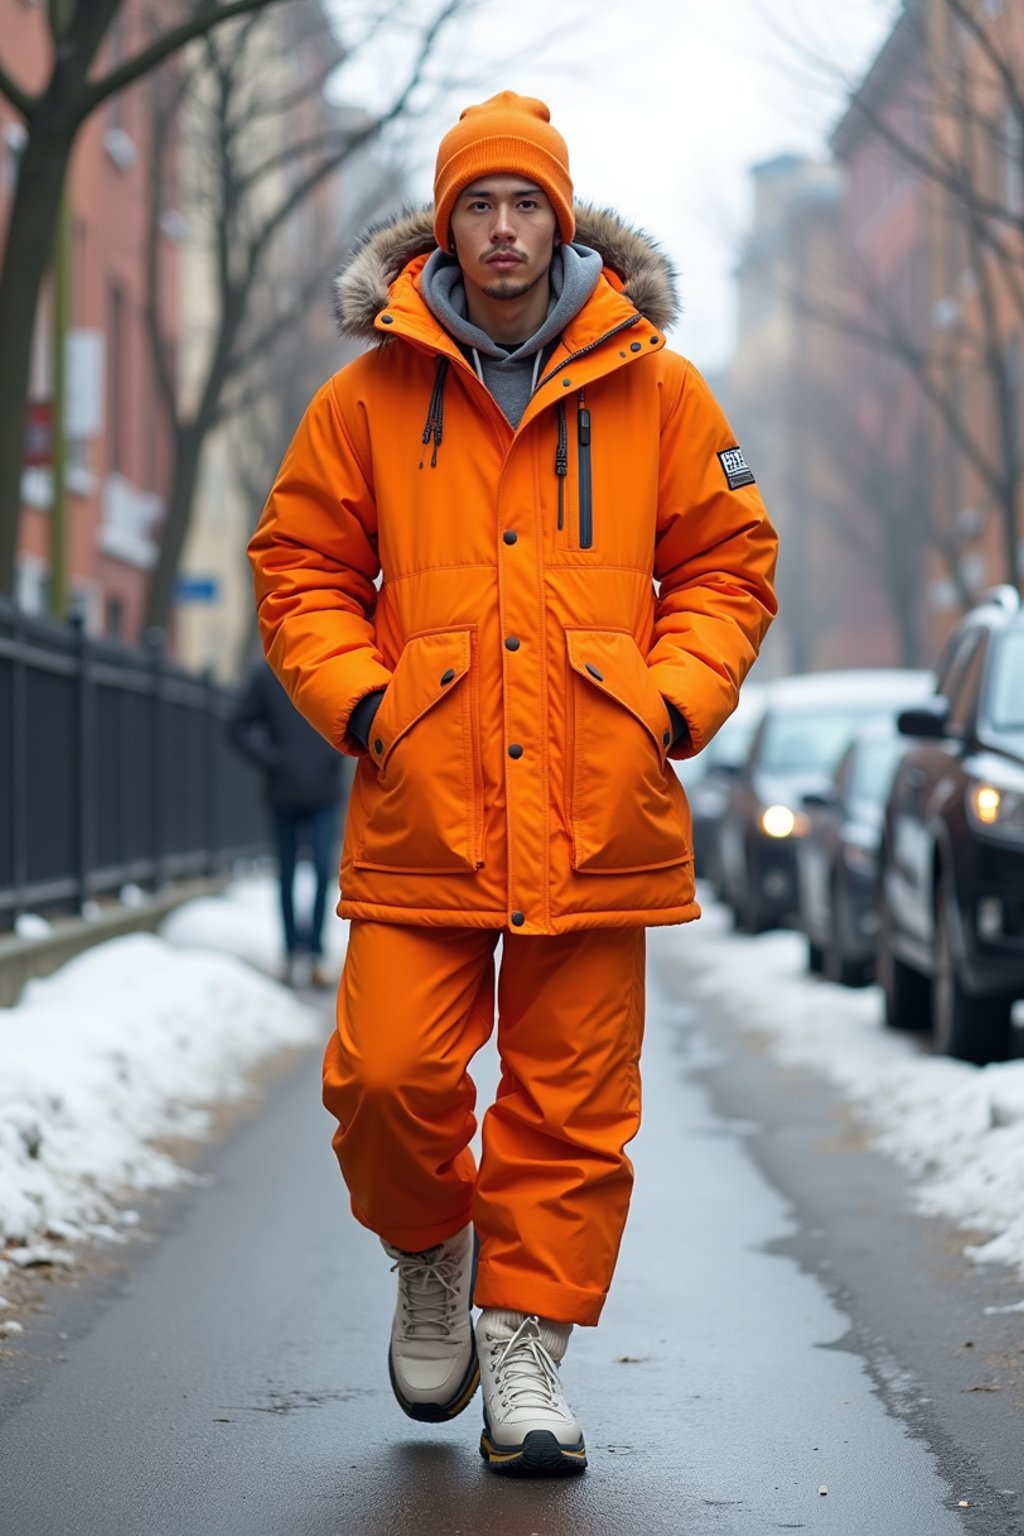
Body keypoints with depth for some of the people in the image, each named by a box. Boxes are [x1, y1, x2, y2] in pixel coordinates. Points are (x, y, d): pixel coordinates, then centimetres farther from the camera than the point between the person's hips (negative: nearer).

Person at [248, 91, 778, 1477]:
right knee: (388, 1074, -6)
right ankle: (432, 1253, 24)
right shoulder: (373, 396, 5)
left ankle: (527, 1338, 17)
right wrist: (357, 698, -2)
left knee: (574, 1100, 3)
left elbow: (726, 565, 13)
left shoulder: (654, 391, 7)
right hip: (422, 809, 0)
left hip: (597, 815, 1)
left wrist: (671, 702, -1)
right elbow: (300, 565, 12)